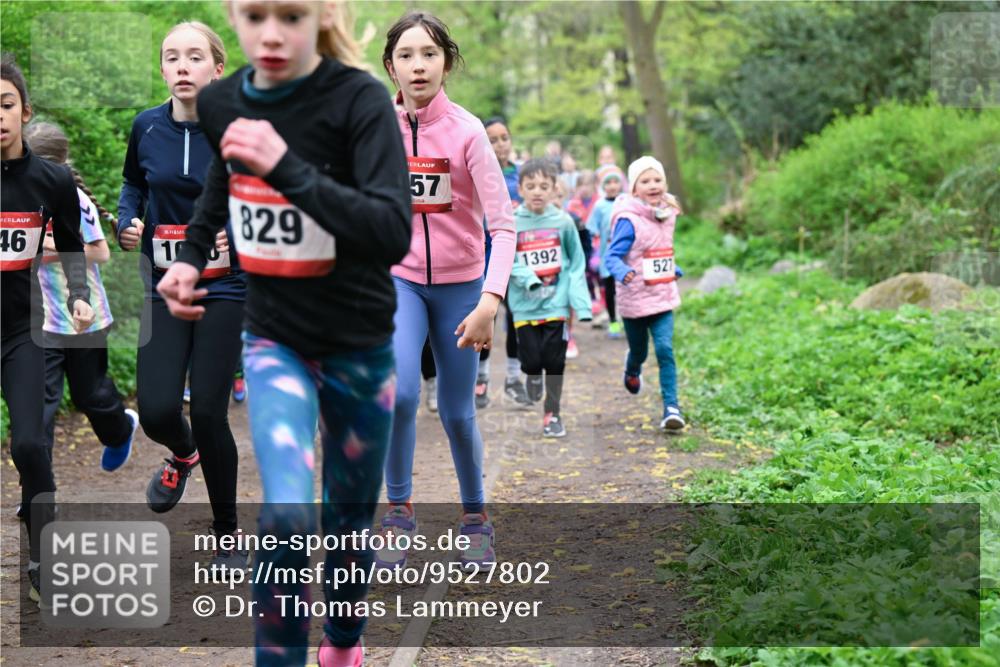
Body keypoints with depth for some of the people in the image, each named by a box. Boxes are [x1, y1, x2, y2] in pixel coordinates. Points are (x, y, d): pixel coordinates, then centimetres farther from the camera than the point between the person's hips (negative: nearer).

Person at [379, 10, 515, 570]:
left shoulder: (466, 131, -15)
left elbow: (503, 223, -19)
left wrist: (490, 302, -30)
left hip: (460, 284, -1)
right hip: (400, 279, 1)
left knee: (458, 412, 6)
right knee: (399, 392, -21)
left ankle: (476, 518, 29)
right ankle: (399, 511, -3)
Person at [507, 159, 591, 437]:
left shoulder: (563, 222, -2)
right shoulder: (511, 223, -4)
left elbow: (577, 265, 2)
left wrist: (580, 304, -6)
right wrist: (528, 279, -21)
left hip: (557, 304, 0)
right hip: (525, 306, 0)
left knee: (554, 361, 2)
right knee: (531, 361, 1)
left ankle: (552, 413, 18)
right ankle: (533, 379, 37)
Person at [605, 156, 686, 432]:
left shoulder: (667, 215, 3)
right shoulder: (628, 220, -17)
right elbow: (613, 256, -22)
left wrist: (674, 271, 21)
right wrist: (624, 272, -40)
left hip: (663, 298, 4)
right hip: (634, 300, -3)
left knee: (665, 349, -12)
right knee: (639, 350, 15)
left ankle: (671, 407, -11)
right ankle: (632, 372, 51)